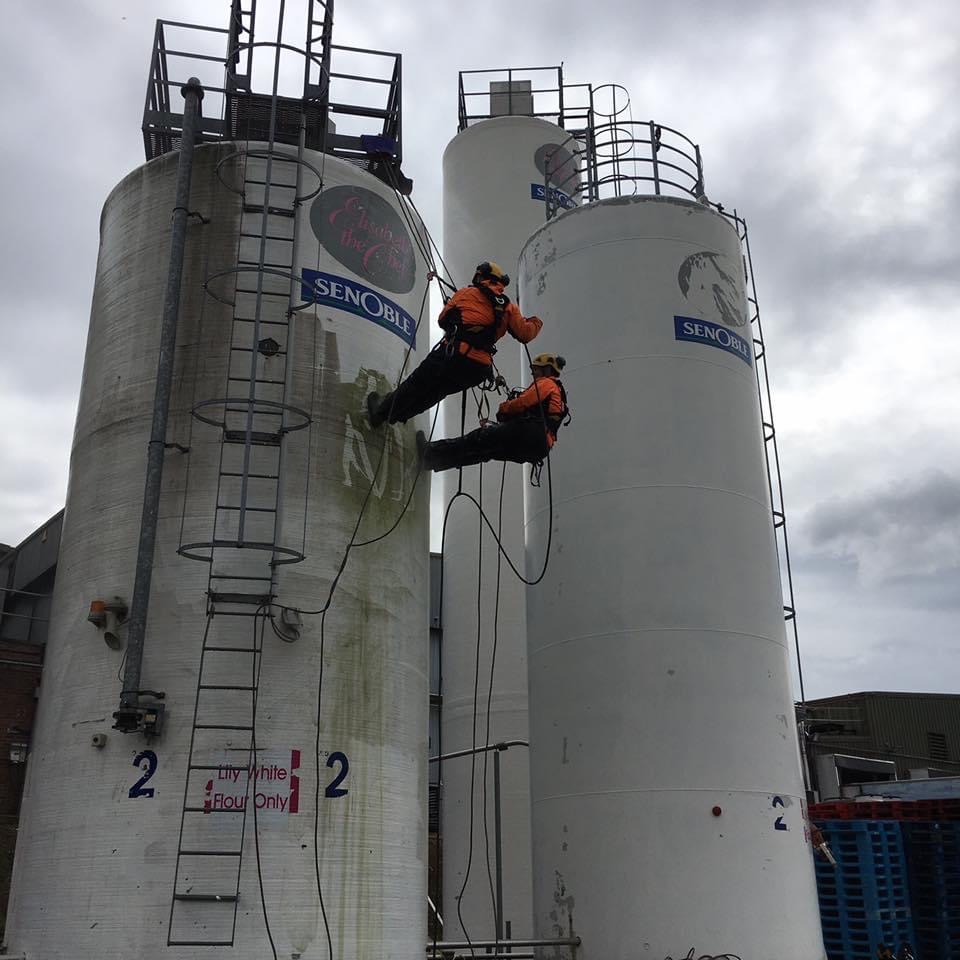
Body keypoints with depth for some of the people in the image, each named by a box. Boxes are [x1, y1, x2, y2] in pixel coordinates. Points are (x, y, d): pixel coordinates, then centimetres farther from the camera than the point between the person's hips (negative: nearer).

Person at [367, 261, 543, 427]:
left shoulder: (466, 293, 6)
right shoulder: (508, 307, 11)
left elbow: (443, 319, 15)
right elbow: (525, 334, 10)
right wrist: (535, 323, 31)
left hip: (452, 354, -4)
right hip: (479, 370, 4)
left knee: (416, 385, 15)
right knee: (436, 392, 23)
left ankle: (381, 412, 29)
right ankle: (396, 414, 35)